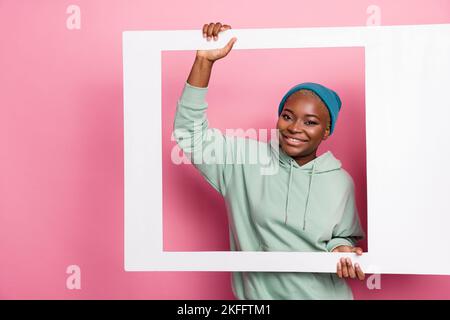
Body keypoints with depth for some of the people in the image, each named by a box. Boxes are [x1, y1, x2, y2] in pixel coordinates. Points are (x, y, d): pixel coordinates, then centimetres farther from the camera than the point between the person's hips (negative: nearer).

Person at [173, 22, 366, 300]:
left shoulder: (341, 181, -6)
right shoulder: (246, 160, -10)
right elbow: (191, 131, -15)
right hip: (258, 293, 0)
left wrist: (342, 249, -18)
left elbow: (344, 236, 5)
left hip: (324, 293, 1)